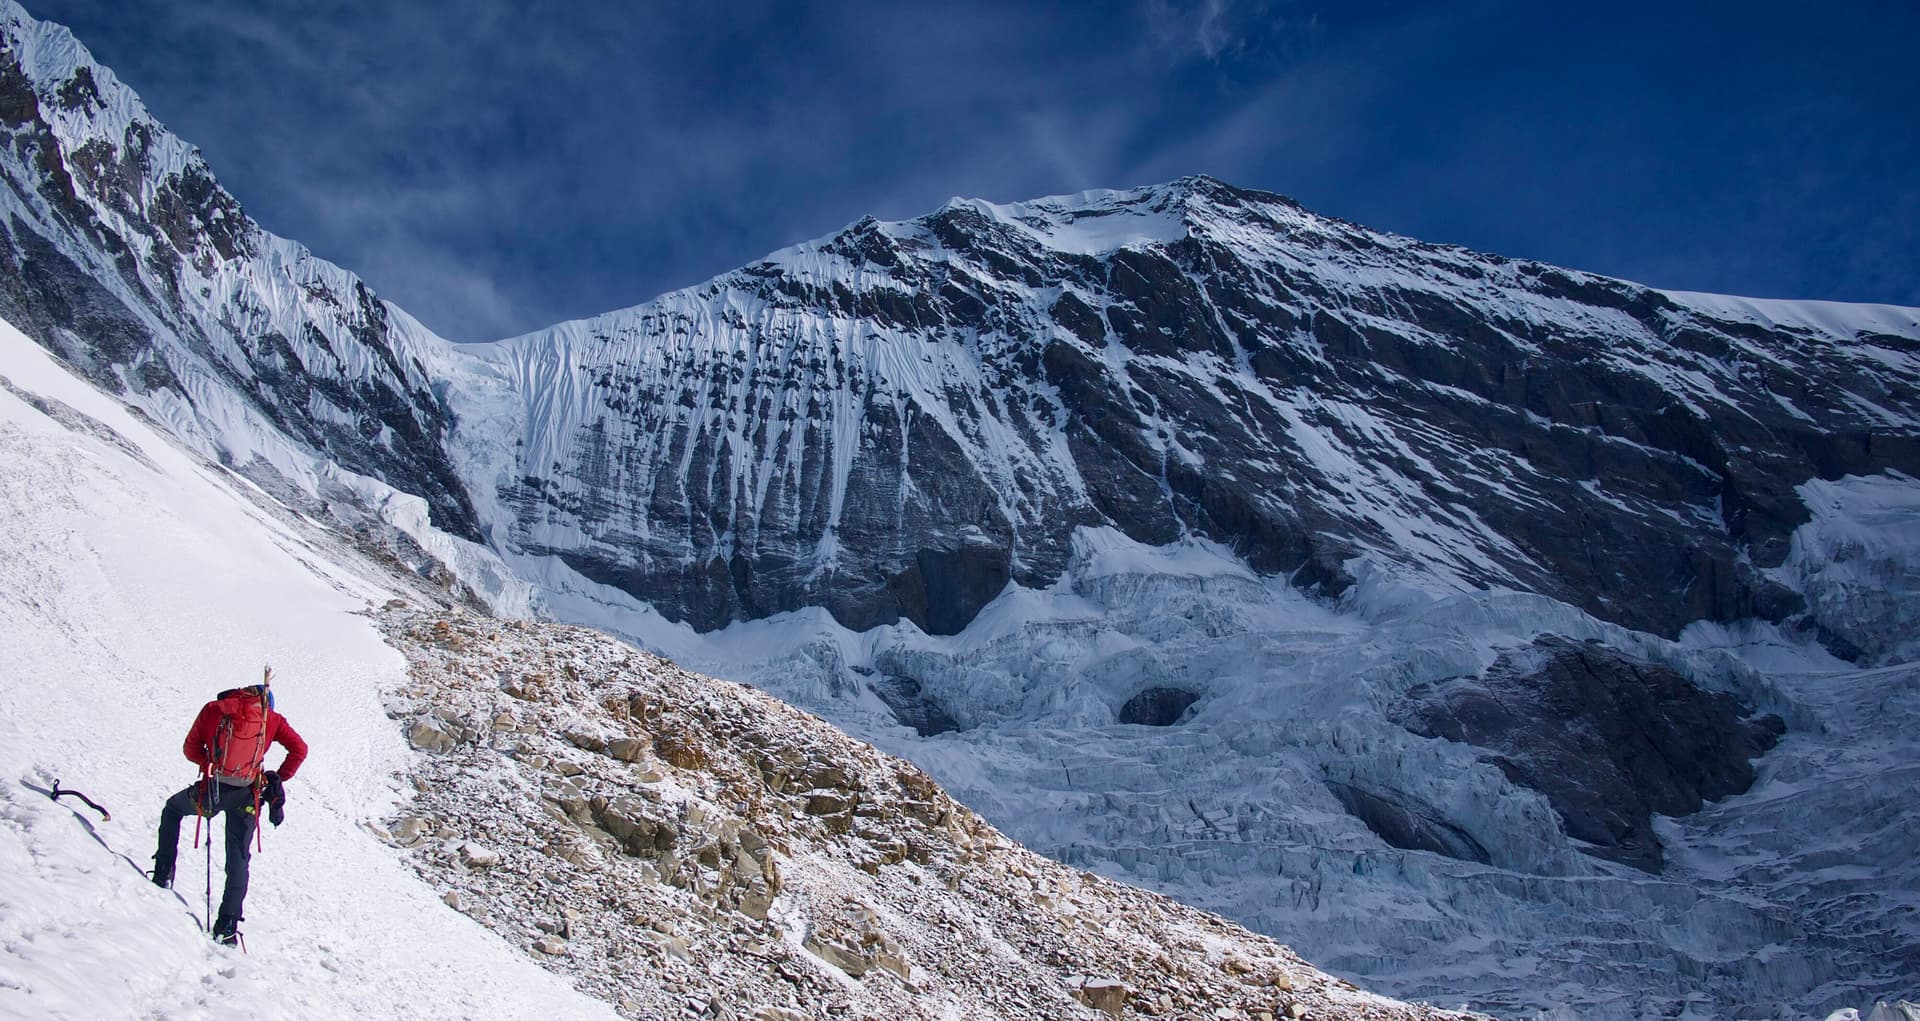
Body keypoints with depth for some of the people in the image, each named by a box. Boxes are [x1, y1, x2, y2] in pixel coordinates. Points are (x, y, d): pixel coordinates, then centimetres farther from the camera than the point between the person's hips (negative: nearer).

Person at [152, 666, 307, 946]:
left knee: (172, 809, 32)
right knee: (238, 860, 12)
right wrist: (278, 779, 8)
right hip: (246, 797, 1)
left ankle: (163, 873, 24)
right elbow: (299, 749, 0)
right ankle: (228, 925, 4)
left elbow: (190, 749, 7)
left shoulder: (213, 709, 6)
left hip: (211, 792, -1)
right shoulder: (271, 718, 7)